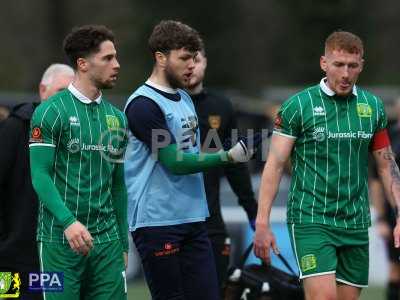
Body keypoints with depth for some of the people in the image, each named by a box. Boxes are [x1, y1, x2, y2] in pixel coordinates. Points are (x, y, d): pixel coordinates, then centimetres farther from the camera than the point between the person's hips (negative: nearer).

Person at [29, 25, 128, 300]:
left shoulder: (116, 117, 14)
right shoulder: (52, 112, -5)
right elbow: (40, 174, -11)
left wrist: (123, 243, 17)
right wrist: (68, 222, -24)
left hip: (106, 239, 5)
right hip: (60, 239, -5)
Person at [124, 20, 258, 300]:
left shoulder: (184, 98, 15)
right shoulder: (143, 104, -12)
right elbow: (174, 162, -16)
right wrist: (228, 157, -18)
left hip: (193, 221, 8)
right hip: (157, 222, -8)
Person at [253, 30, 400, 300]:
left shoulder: (373, 106, 8)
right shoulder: (299, 106, -5)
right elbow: (275, 165, -4)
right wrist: (262, 222, -11)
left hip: (356, 224, 4)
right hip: (311, 220, -4)